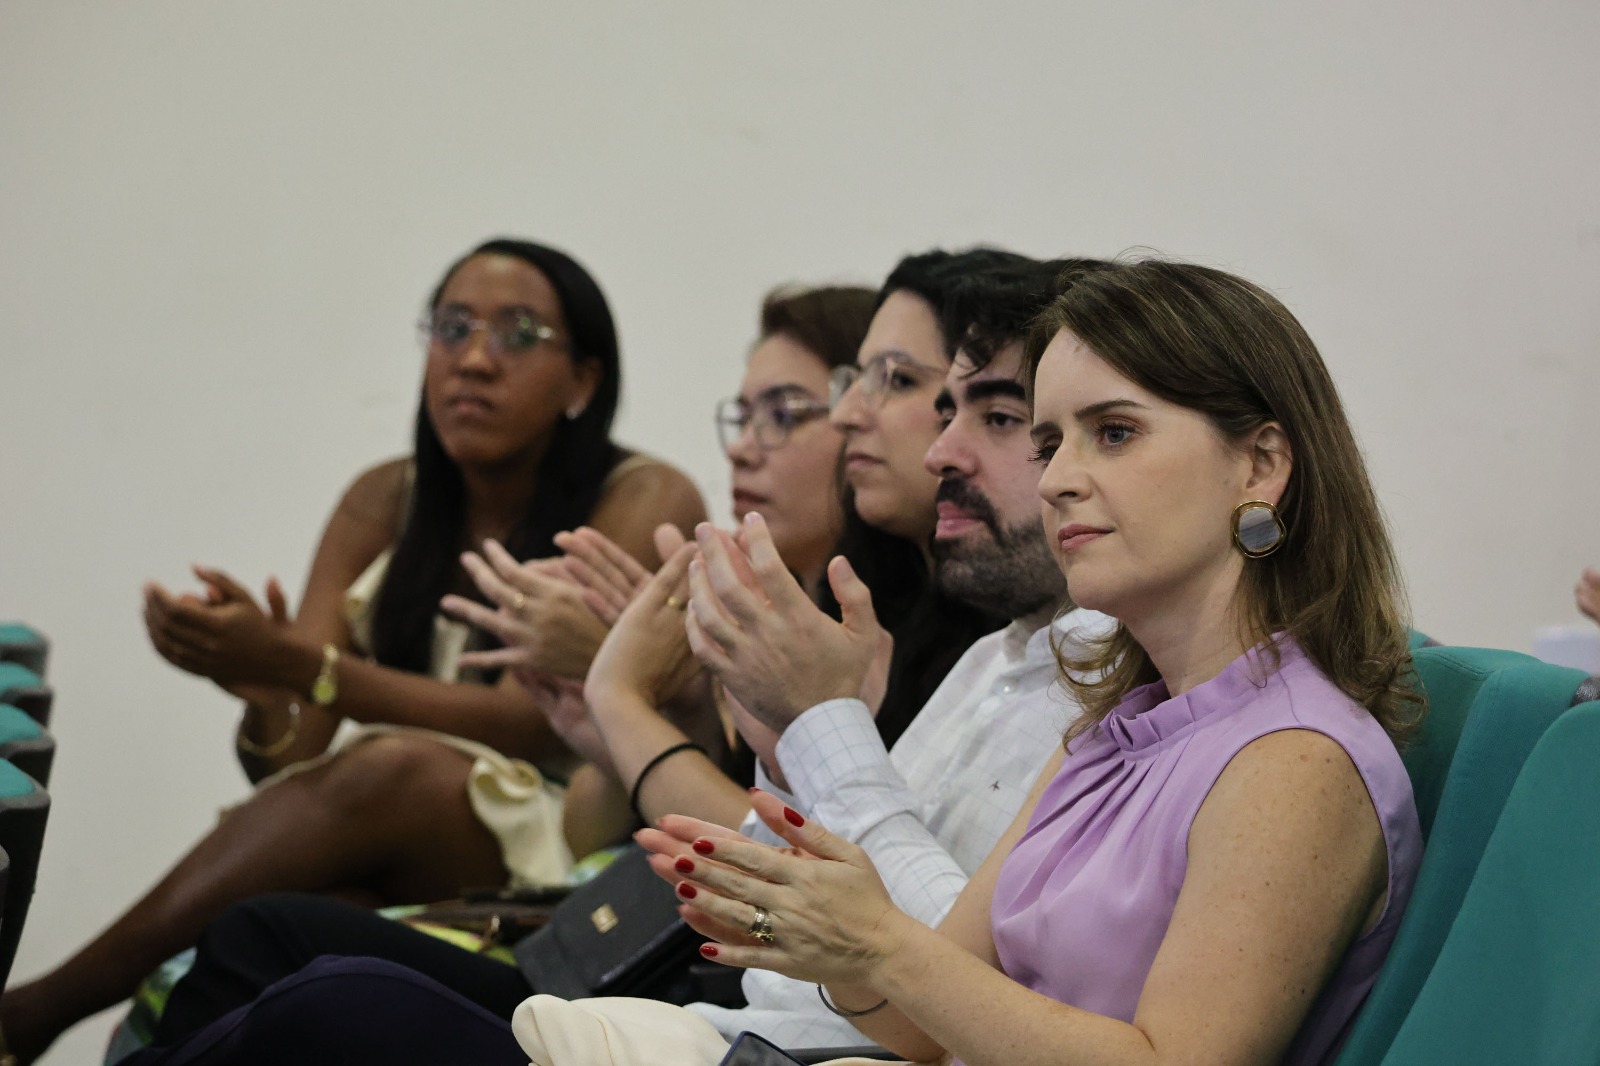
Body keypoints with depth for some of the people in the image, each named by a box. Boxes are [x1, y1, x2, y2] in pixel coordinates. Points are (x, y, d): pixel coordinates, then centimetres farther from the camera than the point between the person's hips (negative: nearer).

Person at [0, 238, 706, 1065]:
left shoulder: (646, 503, -5)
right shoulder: (385, 502, 10)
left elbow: (541, 719, -18)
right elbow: (293, 757, 1)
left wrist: (294, 665, -29)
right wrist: (264, 697, -26)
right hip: (386, 854, 4)